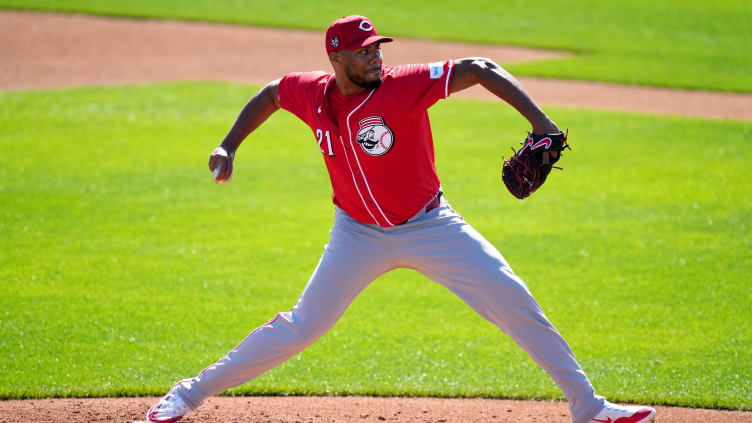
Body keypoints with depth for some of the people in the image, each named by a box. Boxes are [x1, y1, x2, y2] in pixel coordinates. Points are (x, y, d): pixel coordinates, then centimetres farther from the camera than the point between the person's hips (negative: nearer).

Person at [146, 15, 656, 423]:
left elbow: (480, 69, -28)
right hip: (360, 235, 2)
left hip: (431, 227, -2)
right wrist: (228, 147, 4)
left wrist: (542, 125, -37)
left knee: (513, 299, -11)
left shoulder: (403, 86, -22)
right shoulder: (312, 93, -9)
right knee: (300, 327, -1)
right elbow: (271, 94, 14)